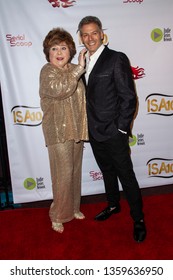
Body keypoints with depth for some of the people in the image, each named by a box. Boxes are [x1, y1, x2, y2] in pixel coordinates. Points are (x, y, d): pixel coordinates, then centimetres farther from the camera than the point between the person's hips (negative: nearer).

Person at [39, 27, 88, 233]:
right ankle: (58, 216, 17)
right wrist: (79, 69, -26)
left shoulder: (73, 70, 10)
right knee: (64, 174, -3)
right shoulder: (47, 71, -10)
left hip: (76, 129, 7)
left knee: (75, 171, 16)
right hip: (58, 131, -7)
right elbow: (59, 88, -32)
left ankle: (73, 207, 35)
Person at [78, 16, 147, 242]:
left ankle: (138, 219, 21)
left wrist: (121, 129, -13)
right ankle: (113, 205, 42)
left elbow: (129, 97, -13)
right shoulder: (84, 62, 9)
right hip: (94, 132, 7)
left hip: (113, 132, -6)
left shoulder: (117, 59, -11)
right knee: (107, 171, 21)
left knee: (126, 174, 4)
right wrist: (89, 126, 7)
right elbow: (88, 97, 12)